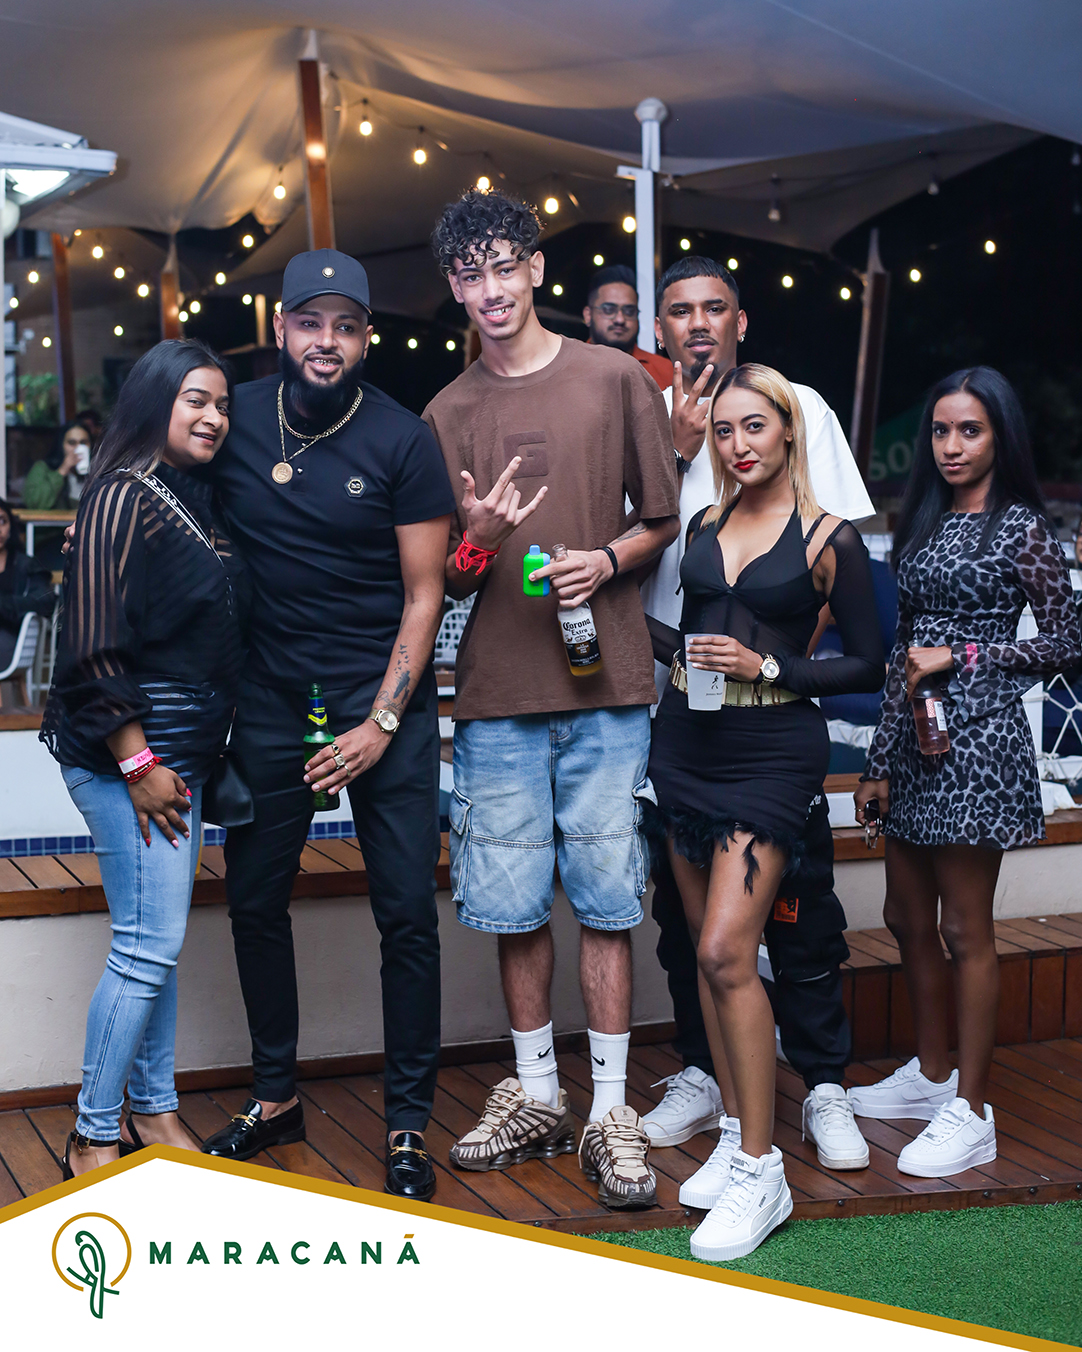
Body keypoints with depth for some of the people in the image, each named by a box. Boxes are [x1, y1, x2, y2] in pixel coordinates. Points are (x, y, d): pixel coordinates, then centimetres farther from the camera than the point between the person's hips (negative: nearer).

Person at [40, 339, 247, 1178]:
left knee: (159, 940, 14)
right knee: (149, 944, -8)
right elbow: (95, 647, -17)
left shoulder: (199, 503, 15)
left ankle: (154, 1111, 24)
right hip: (128, 754, -9)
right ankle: (93, 1138, 2)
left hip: (181, 755, 9)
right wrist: (138, 765, -17)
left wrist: (199, 760, 16)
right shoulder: (125, 497, -11)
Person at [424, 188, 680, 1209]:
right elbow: (443, 581, 10)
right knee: (513, 903, 6)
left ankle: (611, 1109, 7)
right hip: (496, 691, 2)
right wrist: (478, 543, -12)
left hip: (604, 683, -2)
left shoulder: (617, 380, 4)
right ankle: (535, 1096, 20)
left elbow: (664, 521, 9)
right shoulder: (448, 415, 10)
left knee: (605, 897, 0)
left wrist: (607, 561, -11)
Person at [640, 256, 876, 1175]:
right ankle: (701, 1075, 21)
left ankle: (825, 1087, 9)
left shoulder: (798, 407, 5)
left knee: (798, 893, -1)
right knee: (683, 898, 8)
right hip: (669, 693, 2)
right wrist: (677, 451, -9)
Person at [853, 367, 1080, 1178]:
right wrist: (881, 762, 13)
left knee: (966, 930, -2)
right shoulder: (925, 523, 13)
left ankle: (971, 1112, 7)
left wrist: (961, 656, -12)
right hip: (915, 736, 7)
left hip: (977, 737, -7)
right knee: (909, 919, 14)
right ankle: (932, 1074, 30)